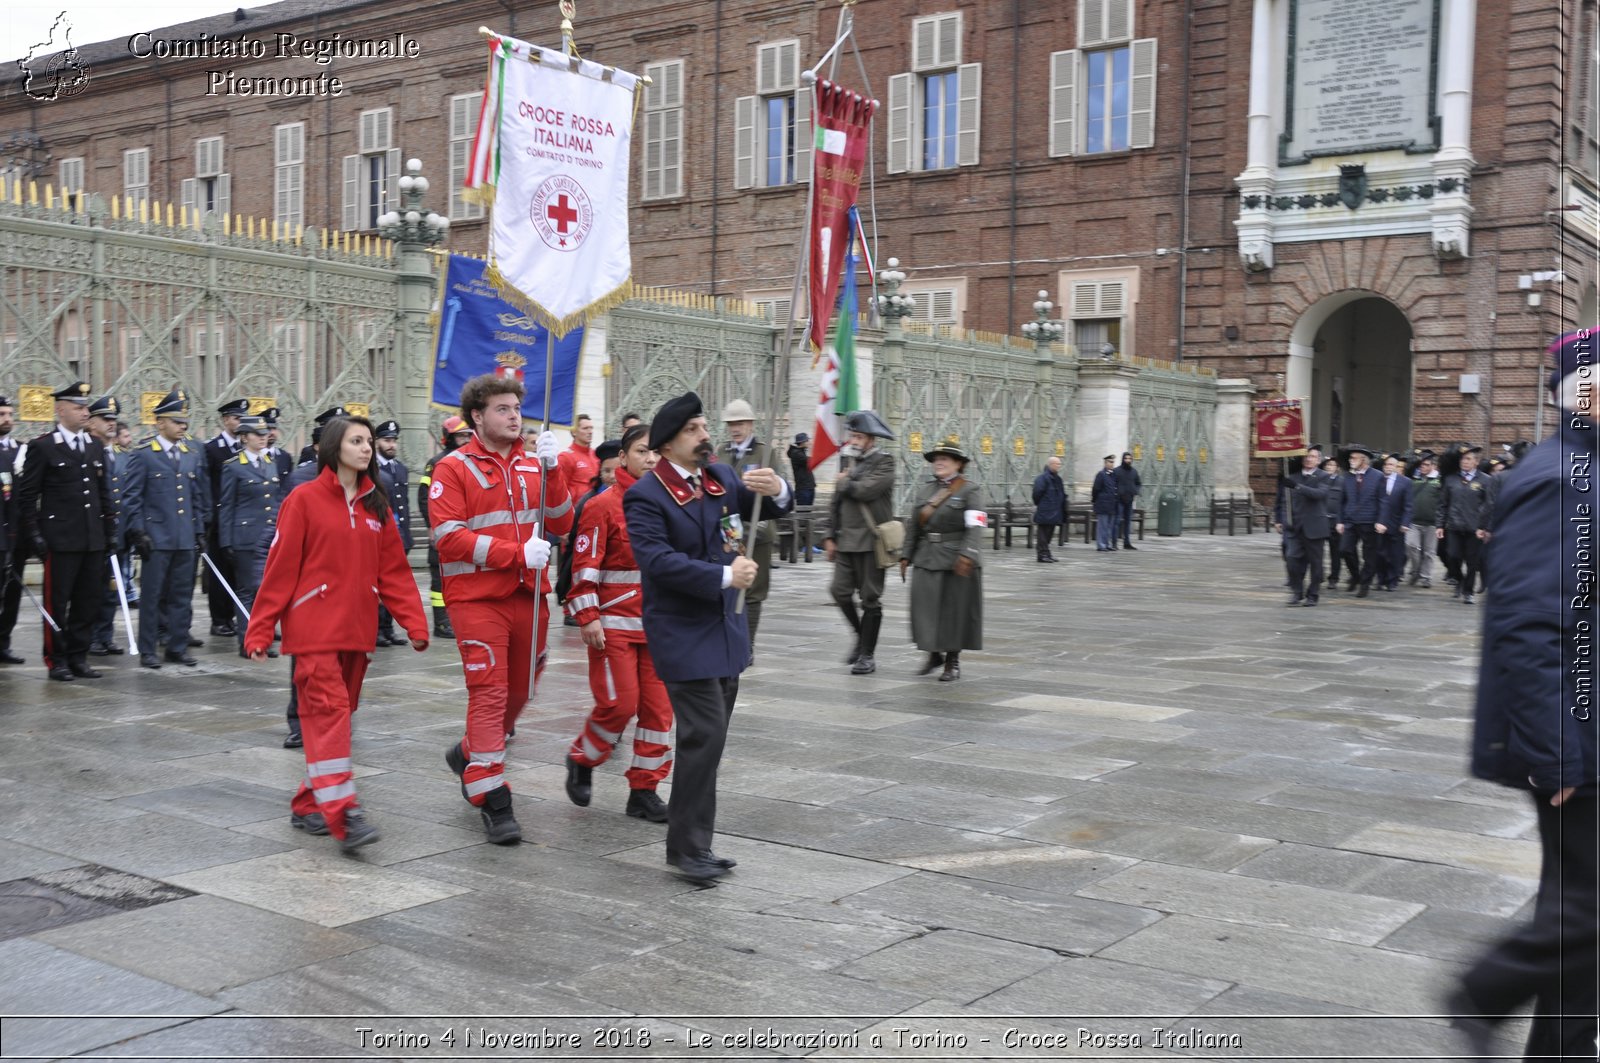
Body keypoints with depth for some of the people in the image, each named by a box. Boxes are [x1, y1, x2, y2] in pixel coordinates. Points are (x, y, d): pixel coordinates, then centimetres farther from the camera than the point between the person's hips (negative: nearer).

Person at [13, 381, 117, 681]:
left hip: (93, 539, 5)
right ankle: (56, 660, 11)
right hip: (60, 540, -5)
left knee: (88, 601, 8)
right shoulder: (42, 446, -4)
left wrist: (110, 529, 12)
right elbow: (26, 495, -5)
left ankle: (78, 657, 17)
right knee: (56, 602, 2)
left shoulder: (95, 446, 13)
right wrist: (33, 534, -9)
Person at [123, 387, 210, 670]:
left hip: (186, 539, 5)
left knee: (182, 594, 8)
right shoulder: (142, 455, -2)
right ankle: (147, 650, 7)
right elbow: (133, 497, -4)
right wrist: (138, 532, -10)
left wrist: (200, 532, 12)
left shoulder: (193, 456, 13)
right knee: (152, 595, 0)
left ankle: (178, 646, 16)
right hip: (156, 538, -5)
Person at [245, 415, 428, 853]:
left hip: (357, 629, 6)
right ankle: (343, 812, -19)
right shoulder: (304, 500, -4)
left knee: (338, 713, 10)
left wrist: (414, 621, 0)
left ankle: (309, 804, 21)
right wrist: (259, 631, -7)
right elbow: (279, 569, -5)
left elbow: (394, 570, 10)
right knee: (329, 710, -14)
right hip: (315, 628, -6)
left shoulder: (375, 506, 11)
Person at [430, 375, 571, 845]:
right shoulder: (455, 468, -5)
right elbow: (449, 537, -13)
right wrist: (518, 552, -20)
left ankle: (470, 755, 39)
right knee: (489, 693, -8)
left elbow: (561, 525, 3)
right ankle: (492, 801, -2)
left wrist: (552, 470, -10)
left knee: (519, 690, 14)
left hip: (528, 595, 5)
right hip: (477, 598, -5)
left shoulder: (534, 465, 9)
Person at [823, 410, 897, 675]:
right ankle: (862, 637, 21)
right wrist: (831, 536, 11)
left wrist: (844, 483, -4)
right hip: (846, 541, 6)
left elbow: (866, 490, -23)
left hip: (871, 541, -6)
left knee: (870, 598, 0)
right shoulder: (851, 463, 15)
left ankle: (868, 655, 8)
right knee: (840, 590, 0)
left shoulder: (884, 462, -5)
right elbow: (835, 503, 17)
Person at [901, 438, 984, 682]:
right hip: (926, 559, 5)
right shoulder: (925, 490, 14)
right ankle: (934, 653, 22)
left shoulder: (970, 490, -4)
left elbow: (975, 527, -14)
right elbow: (914, 525, 16)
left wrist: (967, 555, -26)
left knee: (954, 611, 2)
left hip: (955, 562, -5)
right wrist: (906, 556, 11)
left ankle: (953, 662, 13)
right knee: (925, 608, 3)